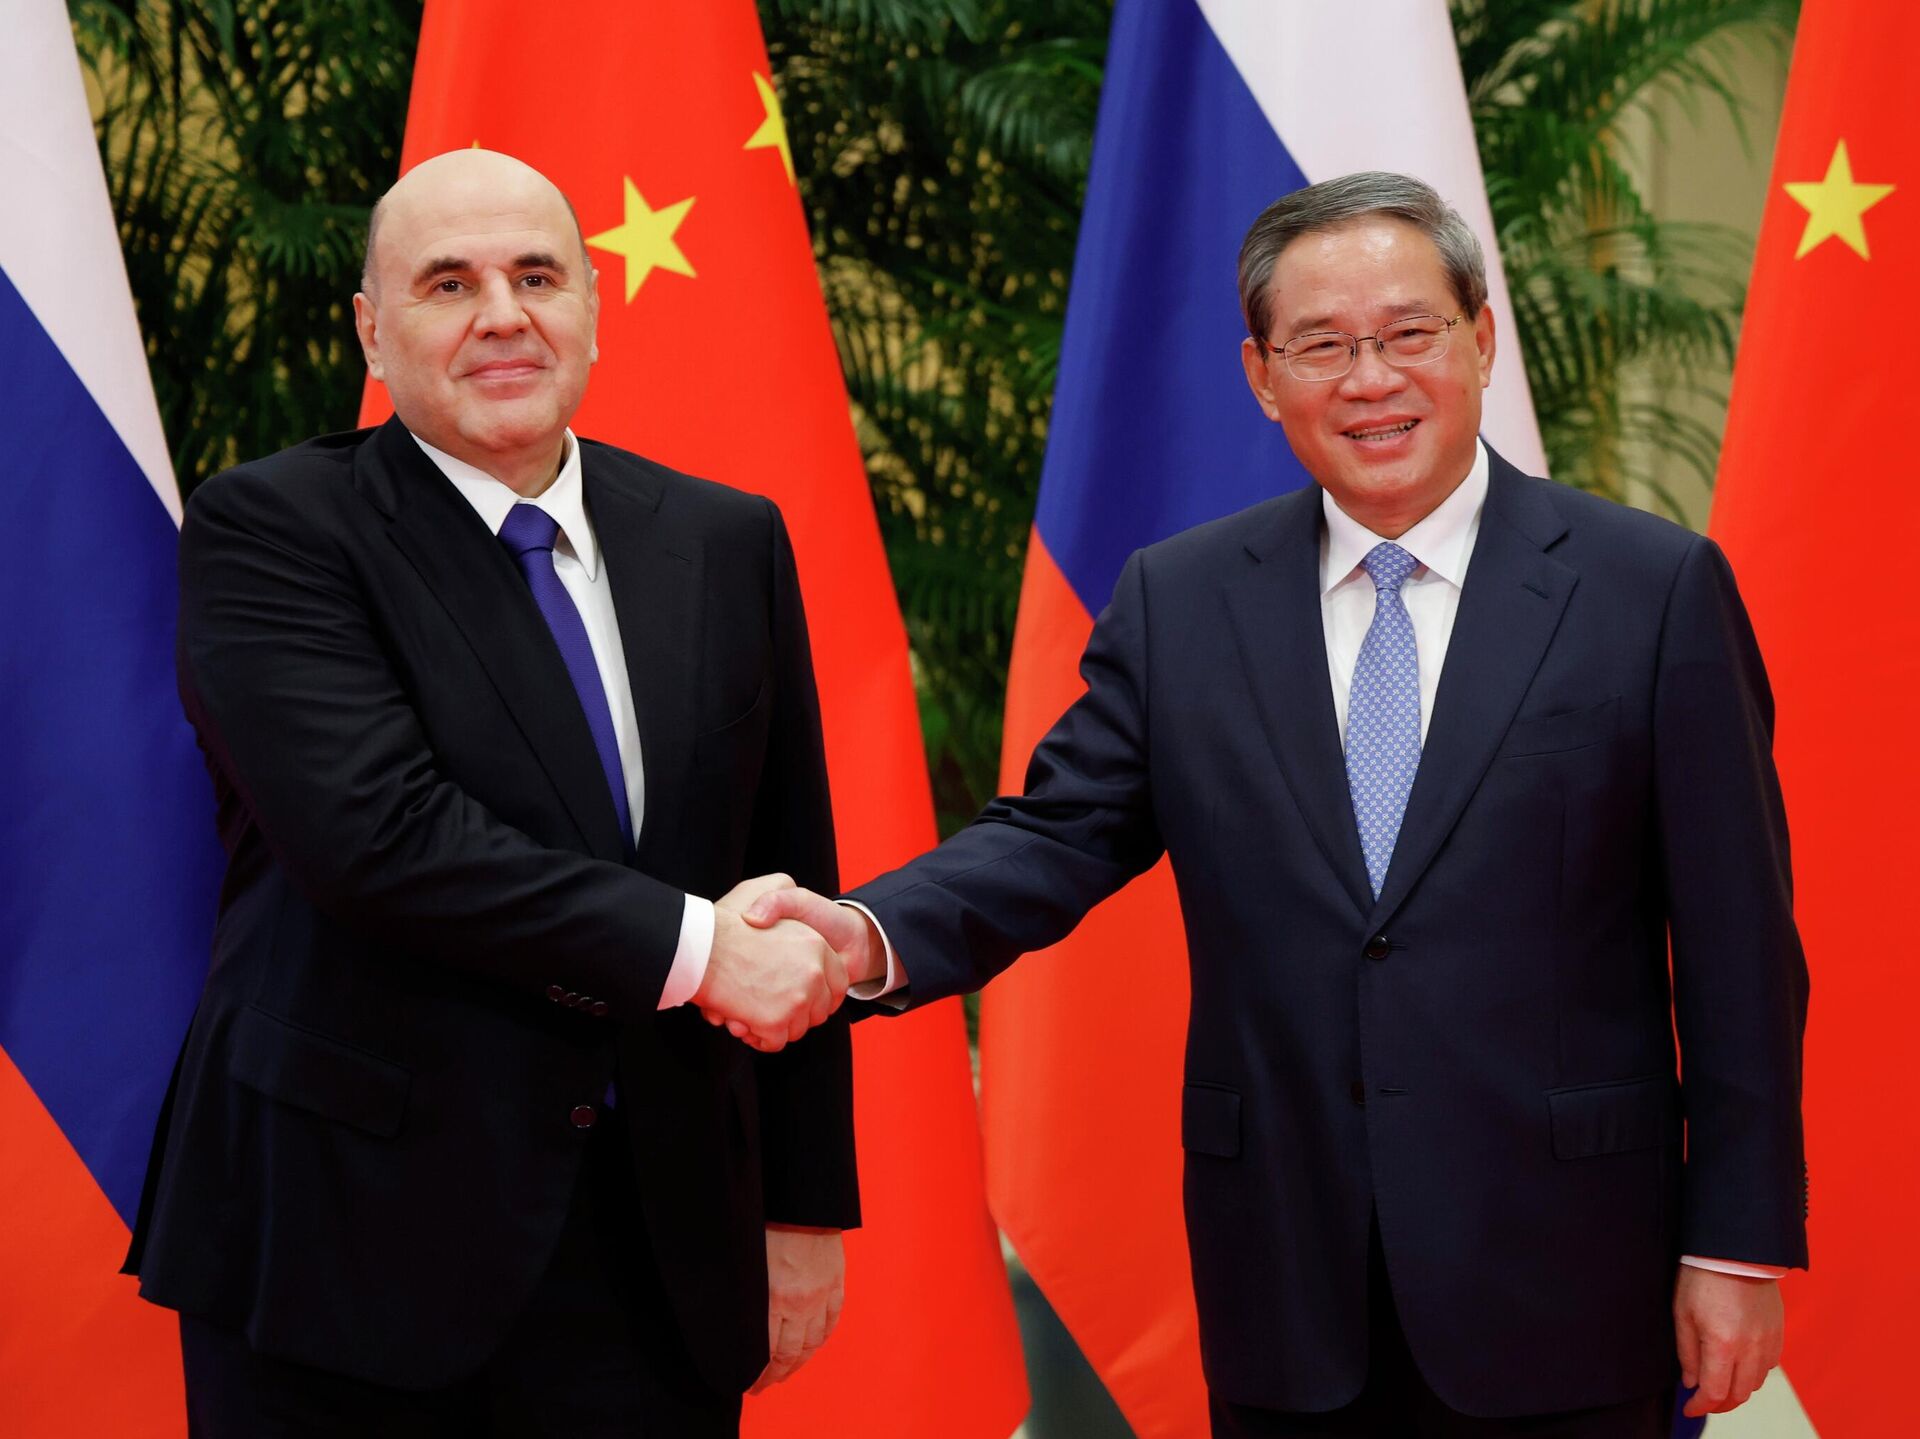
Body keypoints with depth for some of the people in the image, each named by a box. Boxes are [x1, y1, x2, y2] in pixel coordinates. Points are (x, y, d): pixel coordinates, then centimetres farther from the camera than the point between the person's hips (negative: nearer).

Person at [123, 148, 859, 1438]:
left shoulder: (728, 546, 10)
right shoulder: (270, 531, -4)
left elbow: (793, 891, 13)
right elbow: (372, 832, -19)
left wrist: (807, 1205, 12)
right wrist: (688, 949, -17)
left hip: (654, 1258, 4)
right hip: (349, 1249, -4)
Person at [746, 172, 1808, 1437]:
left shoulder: (1657, 589, -3)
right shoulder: (1177, 602, 6)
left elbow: (1737, 940, -2)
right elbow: (1061, 834, 2)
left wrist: (1740, 1242, -4)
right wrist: (870, 935, -19)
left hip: (1560, 1294, -2)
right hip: (1287, 1283, 2)